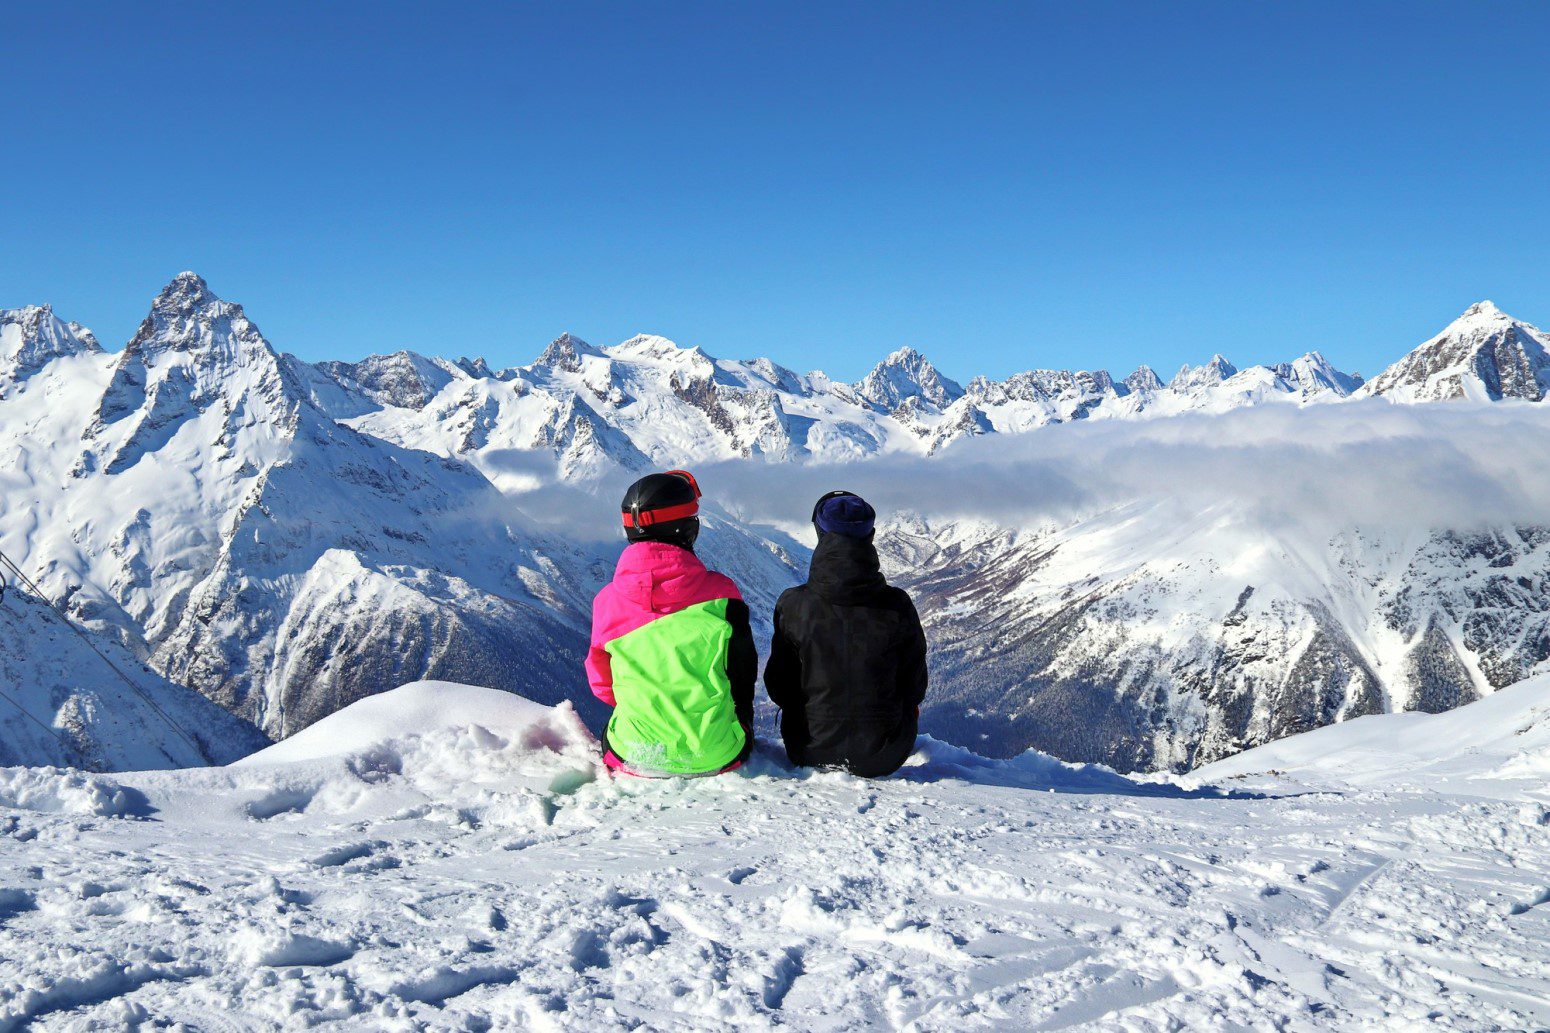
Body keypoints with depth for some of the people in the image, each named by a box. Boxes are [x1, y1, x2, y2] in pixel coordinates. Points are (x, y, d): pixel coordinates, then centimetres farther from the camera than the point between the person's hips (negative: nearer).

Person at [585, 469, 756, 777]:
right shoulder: (719, 591, -11)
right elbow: (744, 675, 1)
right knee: (740, 713, 36)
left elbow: (602, 685, 8)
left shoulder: (606, 601, -6)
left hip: (634, 758, -1)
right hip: (715, 757, 1)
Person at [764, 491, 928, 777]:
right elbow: (915, 688, -2)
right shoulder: (897, 606, -14)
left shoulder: (793, 606, -15)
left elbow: (778, 689, -4)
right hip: (883, 758, 0)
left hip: (811, 754, 0)